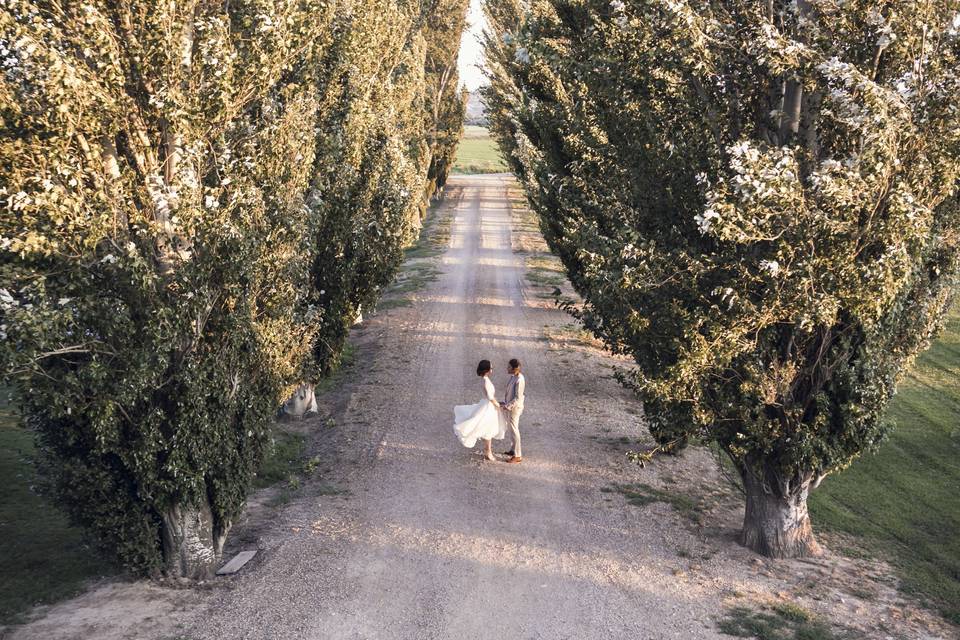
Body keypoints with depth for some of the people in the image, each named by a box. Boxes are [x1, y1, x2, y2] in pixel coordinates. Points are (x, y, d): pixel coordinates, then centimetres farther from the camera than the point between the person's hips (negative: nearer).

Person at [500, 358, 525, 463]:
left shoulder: (519, 380, -25)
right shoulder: (513, 377, 4)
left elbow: (518, 398, -24)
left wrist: (507, 406, -21)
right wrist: (505, 403, 14)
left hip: (514, 408, -10)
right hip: (510, 406, 10)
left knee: (514, 431, -3)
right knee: (512, 429, 20)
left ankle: (518, 456, 5)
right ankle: (513, 450, 34)